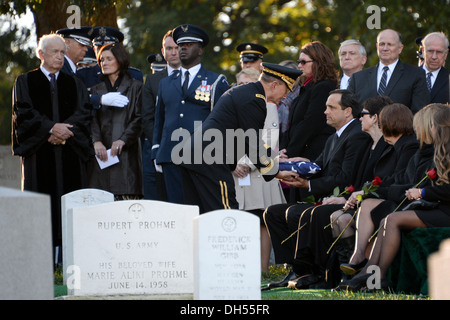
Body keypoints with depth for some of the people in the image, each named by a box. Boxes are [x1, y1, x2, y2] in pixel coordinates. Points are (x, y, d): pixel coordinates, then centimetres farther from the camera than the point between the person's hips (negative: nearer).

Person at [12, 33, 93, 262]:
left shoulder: (74, 84, 16)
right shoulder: (25, 82, 9)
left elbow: (83, 113, 5)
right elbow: (23, 113, -3)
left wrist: (64, 131, -13)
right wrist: (51, 128, -15)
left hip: (70, 151, 2)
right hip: (38, 152, -2)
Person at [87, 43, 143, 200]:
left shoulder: (135, 87, 8)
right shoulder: (96, 90, 18)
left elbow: (139, 118, 0)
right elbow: (91, 118, 5)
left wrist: (123, 140, -13)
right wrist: (96, 141, -13)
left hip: (126, 153, -3)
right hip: (101, 153, 3)